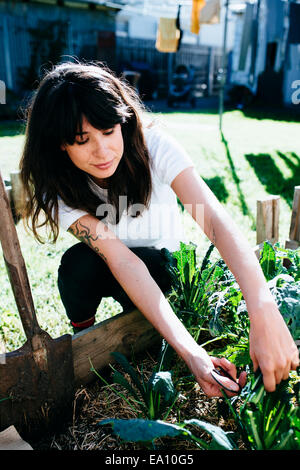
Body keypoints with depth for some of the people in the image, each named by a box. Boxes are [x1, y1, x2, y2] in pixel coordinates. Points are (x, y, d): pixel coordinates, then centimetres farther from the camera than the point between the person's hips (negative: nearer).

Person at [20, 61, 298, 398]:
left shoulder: (154, 146, -26)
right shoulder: (59, 190, -24)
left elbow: (214, 219, -40)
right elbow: (122, 260, -36)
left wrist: (264, 311, -55)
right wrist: (190, 352, -47)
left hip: (162, 264, 0)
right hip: (99, 270, 1)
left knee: (149, 261, -33)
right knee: (78, 262, -31)